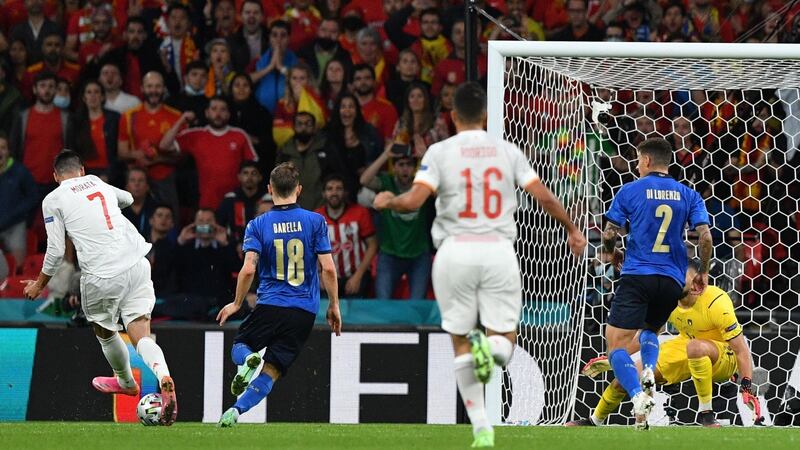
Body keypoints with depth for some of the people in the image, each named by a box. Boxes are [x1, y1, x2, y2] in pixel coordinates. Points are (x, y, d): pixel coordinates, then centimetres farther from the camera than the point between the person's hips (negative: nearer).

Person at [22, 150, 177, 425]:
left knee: (104, 331, 24)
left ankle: (125, 381, 46)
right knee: (141, 335, 1)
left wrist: (39, 284, 16)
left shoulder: (53, 200, 4)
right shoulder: (98, 183, 18)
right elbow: (128, 199, 41)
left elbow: (56, 251, 0)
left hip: (100, 275, -4)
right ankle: (163, 377, -27)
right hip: (136, 263, 4)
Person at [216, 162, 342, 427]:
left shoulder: (257, 225, 0)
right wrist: (334, 306, 7)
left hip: (270, 306, -1)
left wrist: (237, 304, 6)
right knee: (271, 372, 1)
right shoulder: (315, 222, 1)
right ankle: (235, 410, -21)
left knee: (239, 348, 21)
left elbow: (248, 269, -8)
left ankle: (247, 361, -16)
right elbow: (328, 268, -3)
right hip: (305, 312, 1)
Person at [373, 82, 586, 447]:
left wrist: (388, 201, 12)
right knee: (505, 338, 9)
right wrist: (572, 229, 19)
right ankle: (490, 346, -30)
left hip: (455, 250, -1)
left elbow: (414, 200, -9)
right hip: (498, 250, 1)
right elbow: (544, 198, 3)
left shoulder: (440, 152, 0)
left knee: (460, 342, 11)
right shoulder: (508, 151, 6)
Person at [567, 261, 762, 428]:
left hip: (725, 357, -7)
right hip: (686, 350, 7)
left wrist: (747, 389, -35)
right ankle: (594, 421, 27)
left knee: (695, 347, -42)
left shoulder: (716, 304, -28)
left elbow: (742, 350, -26)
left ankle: (706, 413, -28)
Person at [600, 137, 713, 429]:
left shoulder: (630, 191, 1)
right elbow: (705, 237, -1)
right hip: (672, 281, 4)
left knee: (615, 342, -3)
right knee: (650, 330, 29)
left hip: (637, 276, -4)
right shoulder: (688, 196, 9)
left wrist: (610, 253, 22)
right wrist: (703, 273, 13)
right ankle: (648, 373, -2)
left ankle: (638, 396, -27)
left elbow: (609, 234, -1)